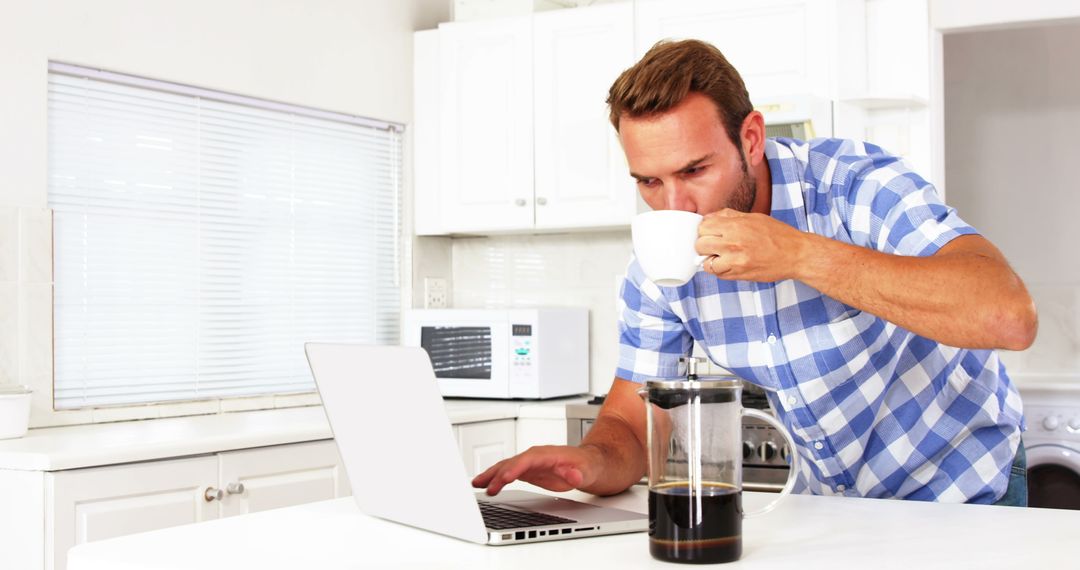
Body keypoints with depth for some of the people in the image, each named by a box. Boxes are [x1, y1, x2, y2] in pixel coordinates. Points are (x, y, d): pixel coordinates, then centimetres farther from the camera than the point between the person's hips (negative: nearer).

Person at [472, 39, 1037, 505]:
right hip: (830, 496, 4)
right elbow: (628, 423, -5)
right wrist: (591, 461, -30)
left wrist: (799, 254, -39)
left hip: (960, 486, -4)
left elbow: (1010, 317, -36)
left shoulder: (855, 184, -23)